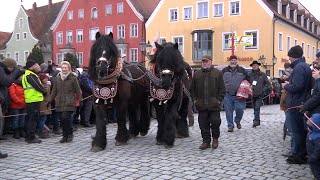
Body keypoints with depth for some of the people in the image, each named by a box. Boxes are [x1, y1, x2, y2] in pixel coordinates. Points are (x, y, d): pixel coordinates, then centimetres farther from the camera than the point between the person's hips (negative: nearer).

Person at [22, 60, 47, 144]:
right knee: (33, 118, -6)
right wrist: (44, 91, -2)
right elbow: (37, 86, -17)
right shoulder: (30, 75, -14)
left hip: (30, 100, 11)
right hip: (34, 99, -11)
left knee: (30, 118, 15)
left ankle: (28, 136, 23)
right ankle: (31, 137, -3)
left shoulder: (27, 74, 19)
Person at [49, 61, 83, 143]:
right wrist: (50, 100, 14)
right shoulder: (58, 77, 13)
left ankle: (70, 133, 4)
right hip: (59, 103, 5)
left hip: (69, 103, -5)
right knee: (62, 120, 5)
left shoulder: (73, 78, 0)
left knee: (65, 117, -17)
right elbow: (54, 90, 17)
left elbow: (78, 90, 1)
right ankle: (65, 136, 17)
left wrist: (80, 100, -4)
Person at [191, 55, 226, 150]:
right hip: (201, 104, 3)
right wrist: (195, 99, 6)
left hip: (214, 104, -3)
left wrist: (219, 100, -6)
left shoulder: (218, 73, 3)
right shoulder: (197, 74, 11)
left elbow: (222, 88, 2)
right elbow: (192, 88, 16)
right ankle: (206, 141, 16)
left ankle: (215, 139, 22)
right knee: (203, 124, 5)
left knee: (215, 122, 0)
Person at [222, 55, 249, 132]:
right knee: (228, 111, 3)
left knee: (239, 109, -8)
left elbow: (248, 81, 15)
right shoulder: (224, 70, 8)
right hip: (227, 95, 1)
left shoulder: (242, 70, 8)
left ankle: (237, 121, 21)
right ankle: (230, 126, 15)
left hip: (238, 95, -1)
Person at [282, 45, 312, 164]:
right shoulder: (305, 66, 14)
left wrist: (286, 86, -8)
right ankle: (302, 153, 26)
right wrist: (289, 84, 12)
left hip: (296, 104, -10)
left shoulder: (299, 67, -18)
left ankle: (298, 155, 6)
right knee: (301, 129, 16)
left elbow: (296, 87, -27)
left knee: (296, 130, -1)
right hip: (303, 104, 10)